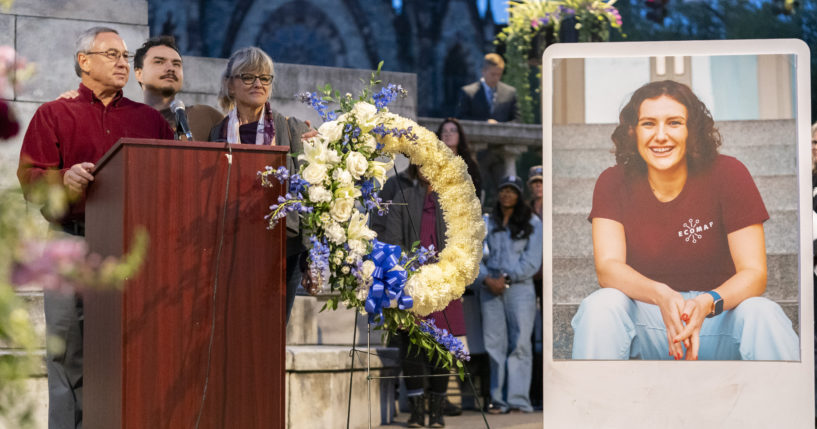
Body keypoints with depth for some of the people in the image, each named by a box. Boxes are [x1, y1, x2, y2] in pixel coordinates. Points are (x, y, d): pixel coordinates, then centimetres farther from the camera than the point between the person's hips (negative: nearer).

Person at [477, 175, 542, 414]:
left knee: (519, 343, -9)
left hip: (519, 287, -2)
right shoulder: (487, 223, 15)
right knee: (495, 344, -1)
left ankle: (518, 399, -10)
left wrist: (507, 278, -9)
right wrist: (486, 279, -7)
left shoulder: (531, 224, 7)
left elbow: (532, 261, 0)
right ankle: (499, 399, 2)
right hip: (490, 288, 3)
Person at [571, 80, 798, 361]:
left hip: (718, 314, -1)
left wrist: (707, 303, -36)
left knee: (761, 314, -33)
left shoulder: (727, 174, -8)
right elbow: (608, 266, -16)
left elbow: (754, 272, -14)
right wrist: (662, 296, -38)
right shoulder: (614, 183, -4)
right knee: (601, 305, -30)